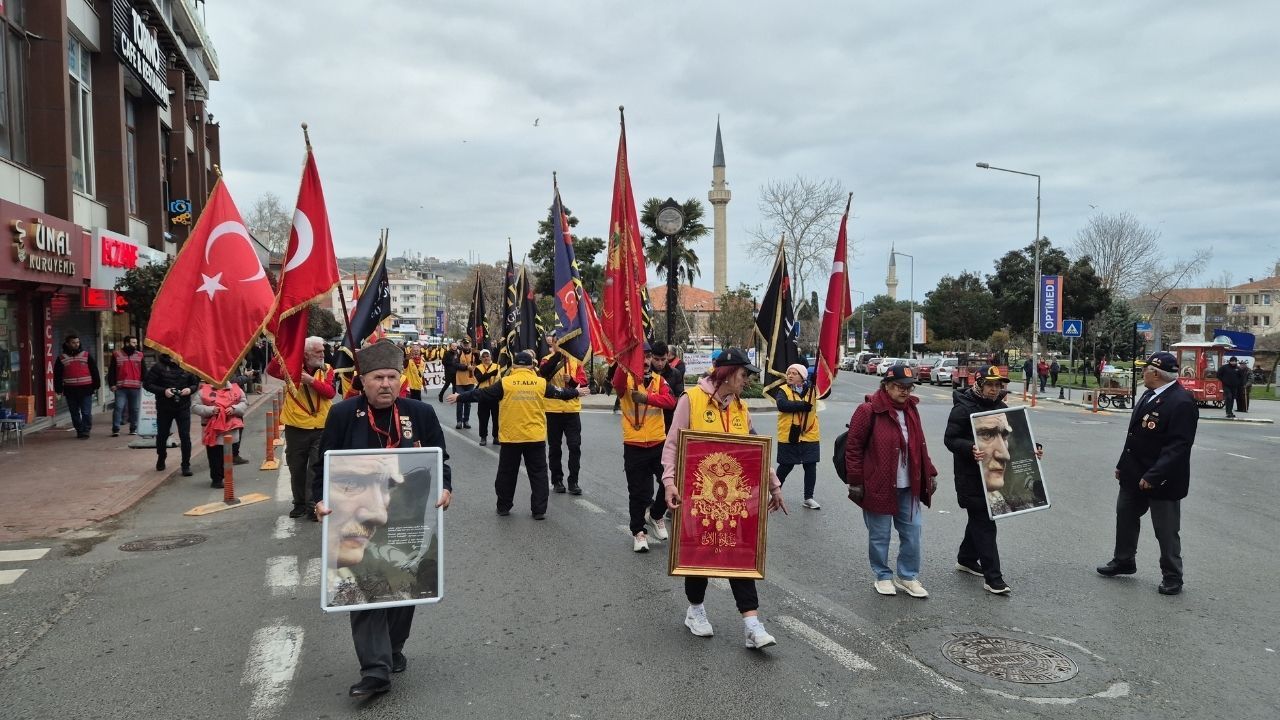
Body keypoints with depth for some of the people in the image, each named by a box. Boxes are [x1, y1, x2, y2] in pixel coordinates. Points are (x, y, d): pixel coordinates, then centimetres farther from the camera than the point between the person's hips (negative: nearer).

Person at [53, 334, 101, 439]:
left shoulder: (86, 355, 5)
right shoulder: (61, 358, 7)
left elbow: (94, 371, 6)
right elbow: (57, 376, 9)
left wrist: (96, 386, 3)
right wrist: (59, 390, 4)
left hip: (85, 390, -2)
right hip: (70, 390, 2)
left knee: (86, 413, -5)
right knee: (74, 413, 9)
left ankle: (85, 431, 1)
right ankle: (79, 430, 20)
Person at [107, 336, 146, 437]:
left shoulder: (140, 355, 10)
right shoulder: (116, 355, 5)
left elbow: (144, 371, 11)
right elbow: (111, 371, 5)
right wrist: (112, 384, -2)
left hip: (135, 387, 2)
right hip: (120, 387, -2)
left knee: (134, 409, 7)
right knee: (119, 408, -7)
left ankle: (133, 429, 14)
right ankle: (115, 429, -5)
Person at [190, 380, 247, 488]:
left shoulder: (235, 389, 7)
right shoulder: (204, 391, 1)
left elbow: (244, 403, 8)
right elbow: (194, 407, -3)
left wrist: (234, 409, -11)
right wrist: (210, 410, -16)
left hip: (231, 428, 2)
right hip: (212, 430, -2)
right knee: (215, 456, 0)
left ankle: (227, 477, 23)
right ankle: (216, 479, 9)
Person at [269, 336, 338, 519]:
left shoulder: (327, 370, 1)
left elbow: (331, 392, -12)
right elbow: (271, 371, -16)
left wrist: (311, 381, -22)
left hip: (320, 428, -1)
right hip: (296, 428, 1)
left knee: (316, 468, 0)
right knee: (297, 468, 12)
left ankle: (312, 505, 7)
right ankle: (299, 504, 27)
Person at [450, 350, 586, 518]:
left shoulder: (505, 383, -5)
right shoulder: (541, 383, 0)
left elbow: (482, 394, 1)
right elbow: (559, 393, 15)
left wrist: (459, 397, 14)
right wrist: (576, 392, 34)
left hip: (511, 437, -1)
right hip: (536, 437, 1)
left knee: (507, 473, 14)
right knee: (538, 474, 9)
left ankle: (504, 507, 23)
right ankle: (539, 510, 9)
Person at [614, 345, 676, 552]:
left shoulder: (659, 380, 5)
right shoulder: (627, 378, -4)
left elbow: (670, 401, -13)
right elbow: (617, 382, -30)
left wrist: (646, 397, -28)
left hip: (658, 443, 3)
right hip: (634, 445, -3)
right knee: (638, 492, 5)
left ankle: (656, 516, 29)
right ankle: (638, 531, 21)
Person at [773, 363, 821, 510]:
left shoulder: (811, 389, 6)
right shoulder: (783, 390, -5)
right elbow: (782, 405, -23)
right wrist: (803, 405, -23)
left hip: (809, 436, 3)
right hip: (788, 436, -3)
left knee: (810, 466, 7)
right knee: (785, 466, 8)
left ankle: (808, 498, 19)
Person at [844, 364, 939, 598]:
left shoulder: (911, 410, 9)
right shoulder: (869, 410, -12)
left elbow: (920, 445, 17)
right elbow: (853, 447, -11)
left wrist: (929, 473, 15)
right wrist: (855, 481, -11)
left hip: (908, 487, 6)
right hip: (878, 486, -6)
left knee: (912, 532, 10)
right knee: (880, 535, 7)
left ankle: (908, 577, 26)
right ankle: (883, 576, 26)